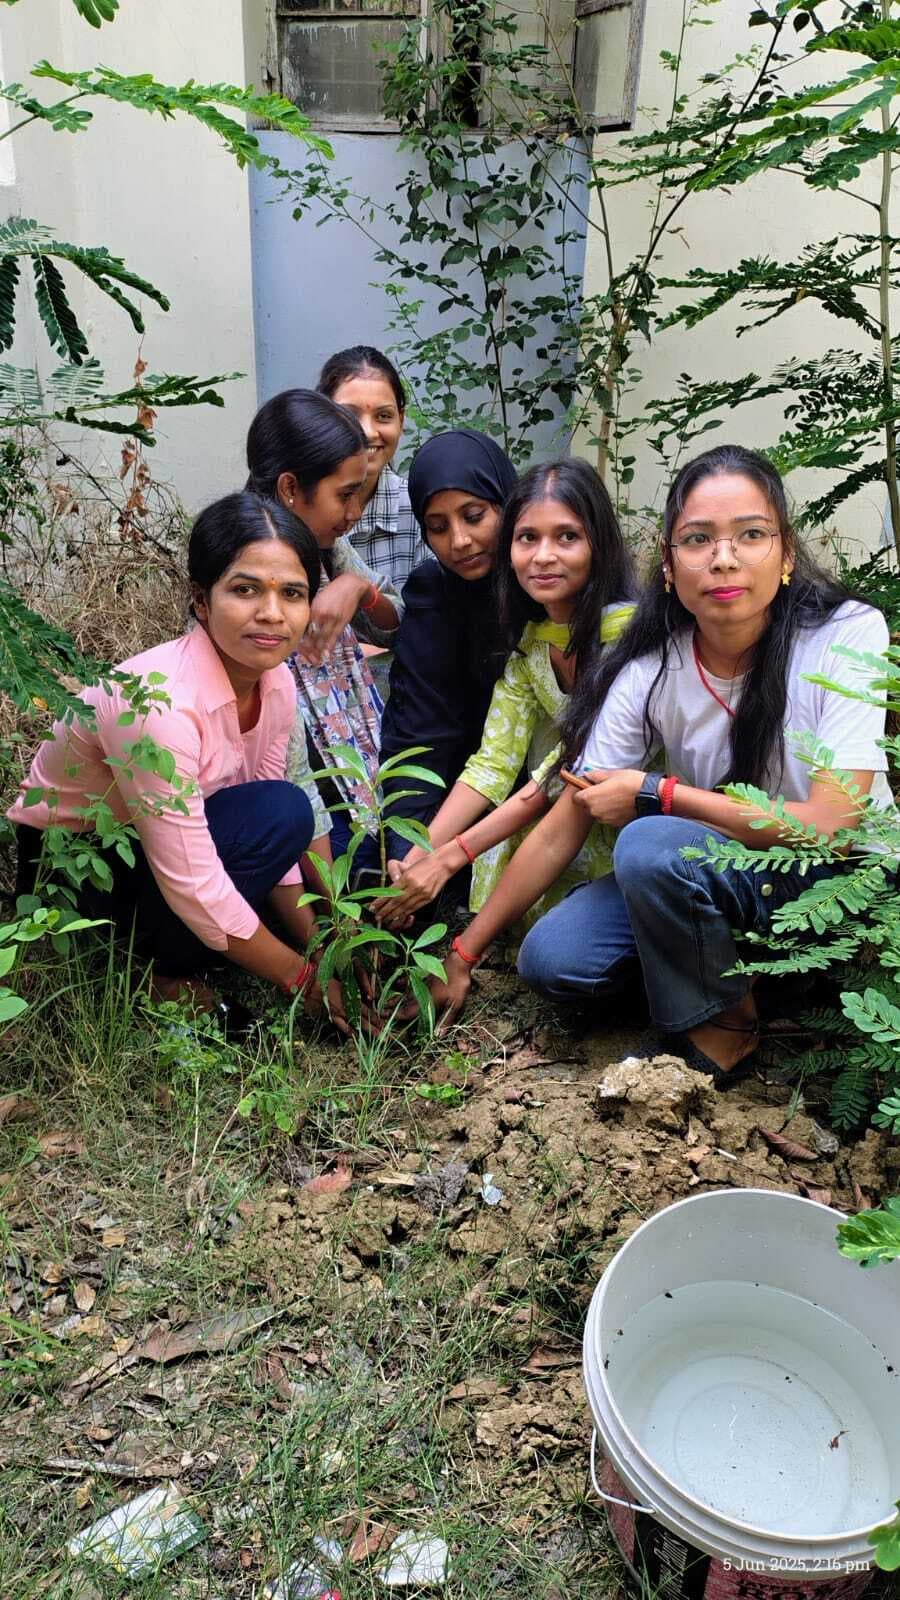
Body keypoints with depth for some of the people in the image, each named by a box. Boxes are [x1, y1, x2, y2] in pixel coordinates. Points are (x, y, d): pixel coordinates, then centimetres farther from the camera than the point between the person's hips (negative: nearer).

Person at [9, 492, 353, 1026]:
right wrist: (304, 979, -22)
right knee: (282, 809, -26)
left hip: (153, 845, 8)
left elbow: (268, 838, -4)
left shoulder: (276, 682, -11)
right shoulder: (159, 703, -34)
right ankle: (171, 974, -8)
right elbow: (193, 888, -31)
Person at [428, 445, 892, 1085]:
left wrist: (653, 793, -23)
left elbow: (831, 824, -26)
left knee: (650, 843, -31)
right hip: (709, 871, 4)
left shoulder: (848, 635, -21)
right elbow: (562, 831, -9)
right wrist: (464, 954, -9)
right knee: (551, 958, -16)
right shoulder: (648, 671, -12)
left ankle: (723, 1030, -6)